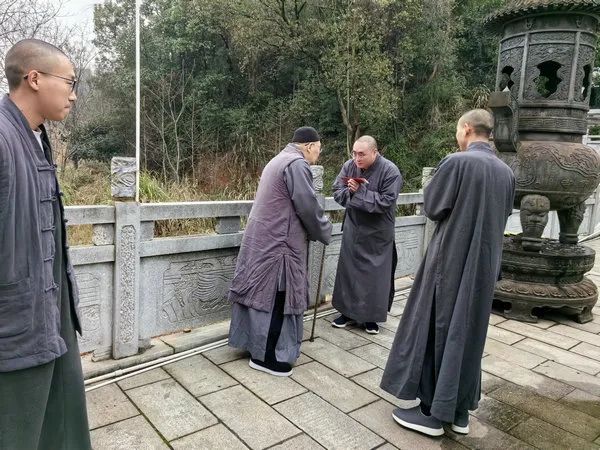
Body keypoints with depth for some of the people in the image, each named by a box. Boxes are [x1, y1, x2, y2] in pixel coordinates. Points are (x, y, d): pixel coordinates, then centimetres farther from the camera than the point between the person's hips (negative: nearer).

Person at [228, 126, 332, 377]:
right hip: (278, 242, -10)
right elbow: (308, 207, -17)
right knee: (276, 297, -2)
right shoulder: (297, 164, -15)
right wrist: (325, 233, 0)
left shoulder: (279, 160, 17)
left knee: (264, 291, 16)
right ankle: (264, 356, 8)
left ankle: (256, 344, 27)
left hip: (264, 237, 10)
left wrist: (316, 230, 21)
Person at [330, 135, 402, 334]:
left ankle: (371, 316, 20)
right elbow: (337, 191, 0)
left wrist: (360, 191, -23)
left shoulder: (390, 171, -17)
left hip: (377, 234, -4)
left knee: (375, 274, 4)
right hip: (353, 230, 4)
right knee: (348, 271, 11)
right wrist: (350, 192, -21)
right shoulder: (349, 166, -4)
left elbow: (386, 201, -22)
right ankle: (348, 311, 26)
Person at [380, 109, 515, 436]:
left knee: (436, 331, 5)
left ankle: (432, 412, 13)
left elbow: (431, 207, -8)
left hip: (450, 262, -7)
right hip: (485, 265, 7)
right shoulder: (506, 172, 6)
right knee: (469, 333, 15)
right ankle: (460, 411, 25)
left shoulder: (457, 162, -16)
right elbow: (501, 217, 16)